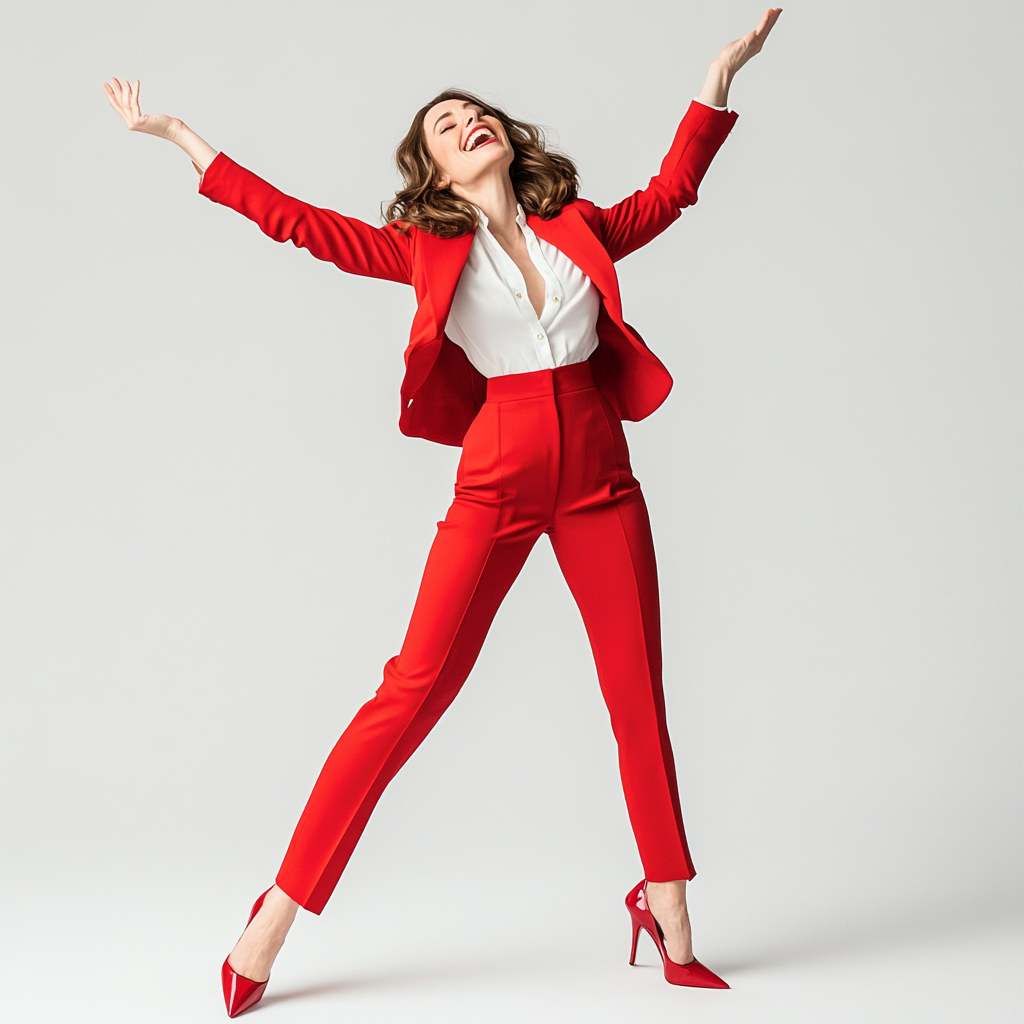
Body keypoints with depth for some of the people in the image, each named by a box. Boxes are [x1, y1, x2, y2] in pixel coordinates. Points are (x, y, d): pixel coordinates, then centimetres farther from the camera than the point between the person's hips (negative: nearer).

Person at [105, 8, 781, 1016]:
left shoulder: (581, 228, 10)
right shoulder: (426, 249, 4)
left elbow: (670, 189, 24)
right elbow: (300, 221, 3)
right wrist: (182, 137, 4)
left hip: (599, 479, 3)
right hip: (497, 480, -3)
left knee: (639, 694, 7)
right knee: (415, 688, -8)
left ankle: (665, 906, 24)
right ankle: (281, 907, 1)